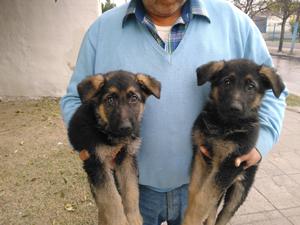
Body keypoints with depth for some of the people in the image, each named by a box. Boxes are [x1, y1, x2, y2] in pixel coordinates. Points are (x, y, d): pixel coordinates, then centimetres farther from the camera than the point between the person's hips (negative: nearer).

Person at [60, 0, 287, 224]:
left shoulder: (234, 21, -5)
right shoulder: (102, 30, -5)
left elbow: (268, 89, 3)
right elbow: (75, 100, 2)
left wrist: (261, 141, -13)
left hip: (201, 183, 1)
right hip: (132, 183, 0)